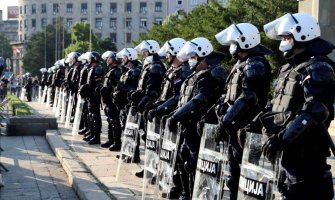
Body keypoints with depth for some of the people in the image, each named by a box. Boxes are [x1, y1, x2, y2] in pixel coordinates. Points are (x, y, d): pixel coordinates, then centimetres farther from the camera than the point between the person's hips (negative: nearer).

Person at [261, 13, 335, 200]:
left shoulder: (318, 68, -12)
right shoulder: (289, 68, 17)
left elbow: (315, 112, -23)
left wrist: (281, 138, -25)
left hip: (308, 151, -9)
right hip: (290, 148, 9)